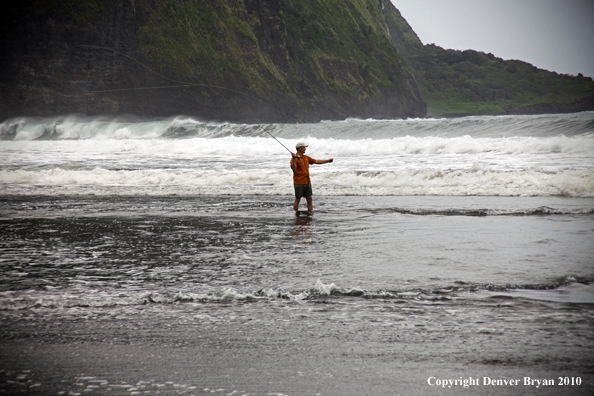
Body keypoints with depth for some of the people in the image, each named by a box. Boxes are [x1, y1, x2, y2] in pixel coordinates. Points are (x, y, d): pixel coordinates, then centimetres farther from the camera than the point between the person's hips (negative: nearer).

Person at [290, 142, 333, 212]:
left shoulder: (306, 157, 13)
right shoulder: (295, 158, -9)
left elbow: (316, 161, 22)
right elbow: (294, 168, -24)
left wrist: (327, 161, 21)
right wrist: (294, 158, -33)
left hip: (307, 182, 7)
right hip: (299, 182, -7)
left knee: (309, 199, 5)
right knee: (298, 199, -2)